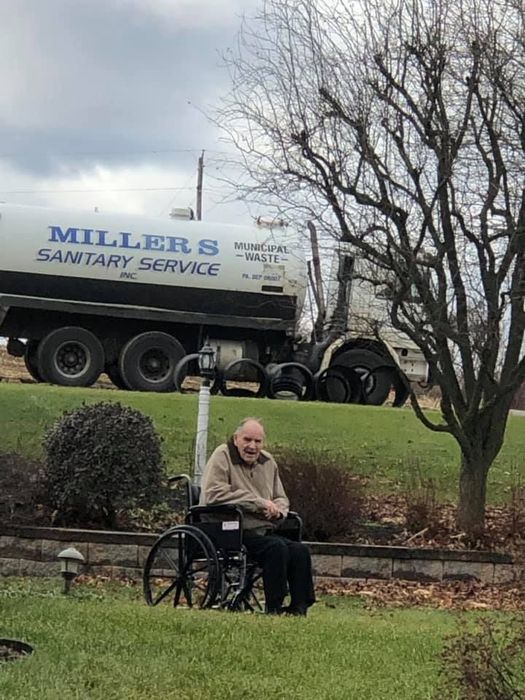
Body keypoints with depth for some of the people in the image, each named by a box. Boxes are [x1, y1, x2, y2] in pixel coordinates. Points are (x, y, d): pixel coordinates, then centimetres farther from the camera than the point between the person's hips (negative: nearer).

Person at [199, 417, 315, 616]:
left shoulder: (267, 462, 17)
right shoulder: (222, 456, -4)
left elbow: (281, 499, 27)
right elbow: (213, 494, -20)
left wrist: (277, 510, -2)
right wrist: (259, 503, -17)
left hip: (264, 531, 7)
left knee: (300, 550, -16)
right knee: (277, 547, -29)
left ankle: (299, 608, -12)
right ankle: (273, 609, -22)